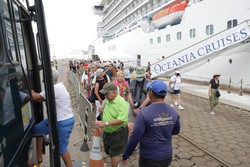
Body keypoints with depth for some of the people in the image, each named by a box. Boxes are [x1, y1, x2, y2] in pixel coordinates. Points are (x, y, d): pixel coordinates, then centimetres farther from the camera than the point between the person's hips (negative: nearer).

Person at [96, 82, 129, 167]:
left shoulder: (122, 102, -25)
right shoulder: (106, 100, -2)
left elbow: (121, 120, -32)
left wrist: (106, 123, -34)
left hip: (118, 133, -8)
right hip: (107, 131, 8)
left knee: (114, 153, 7)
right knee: (108, 151, 22)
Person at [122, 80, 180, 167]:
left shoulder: (144, 113, -25)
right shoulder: (173, 112, -9)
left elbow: (135, 137, -22)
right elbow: (176, 131, 7)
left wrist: (125, 155, -8)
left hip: (149, 158, -4)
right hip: (167, 156, 5)